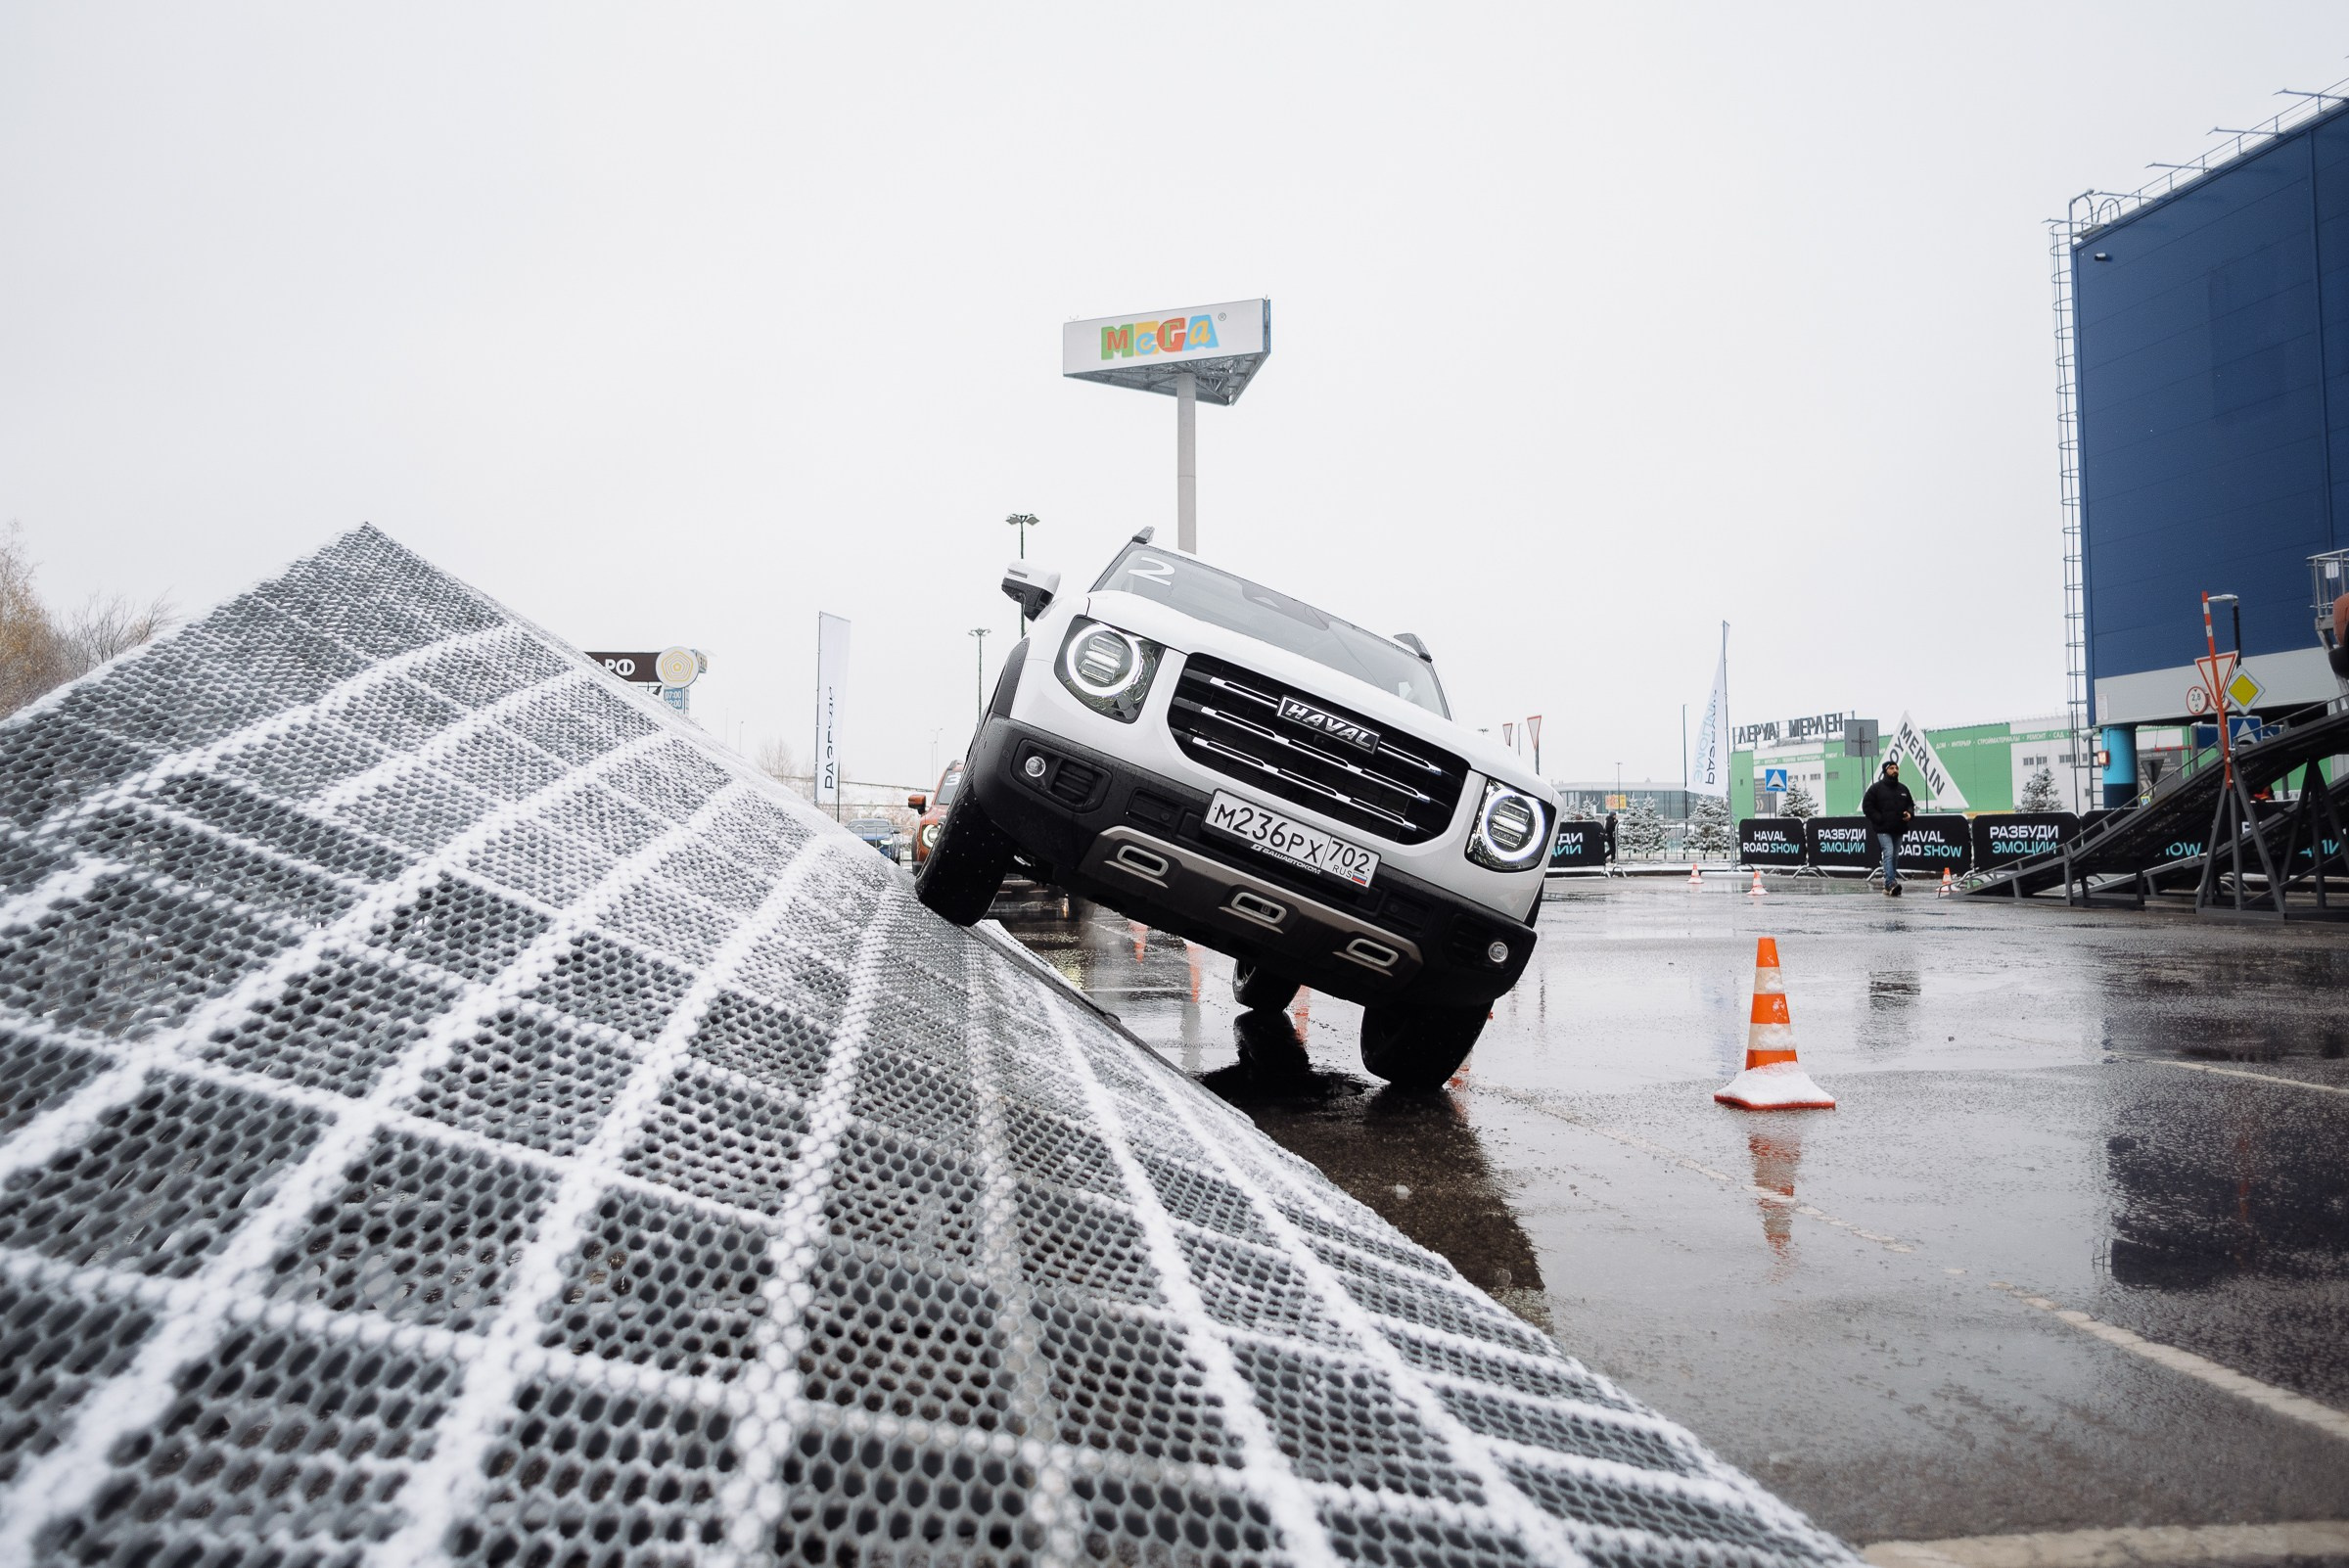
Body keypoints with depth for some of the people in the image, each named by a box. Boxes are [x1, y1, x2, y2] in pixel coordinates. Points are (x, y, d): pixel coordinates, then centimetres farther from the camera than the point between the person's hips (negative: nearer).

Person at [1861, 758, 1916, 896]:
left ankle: (1888, 886, 17)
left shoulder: (1903, 789, 14)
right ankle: (1891, 884, -30)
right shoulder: (1876, 788, -3)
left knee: (1895, 857, 10)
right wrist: (1878, 819, -14)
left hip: (1898, 829, 6)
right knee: (1889, 854, -19)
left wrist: (1910, 813, 1)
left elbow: (1911, 804, 24)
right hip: (1883, 830, -6)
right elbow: (1867, 806, -5)